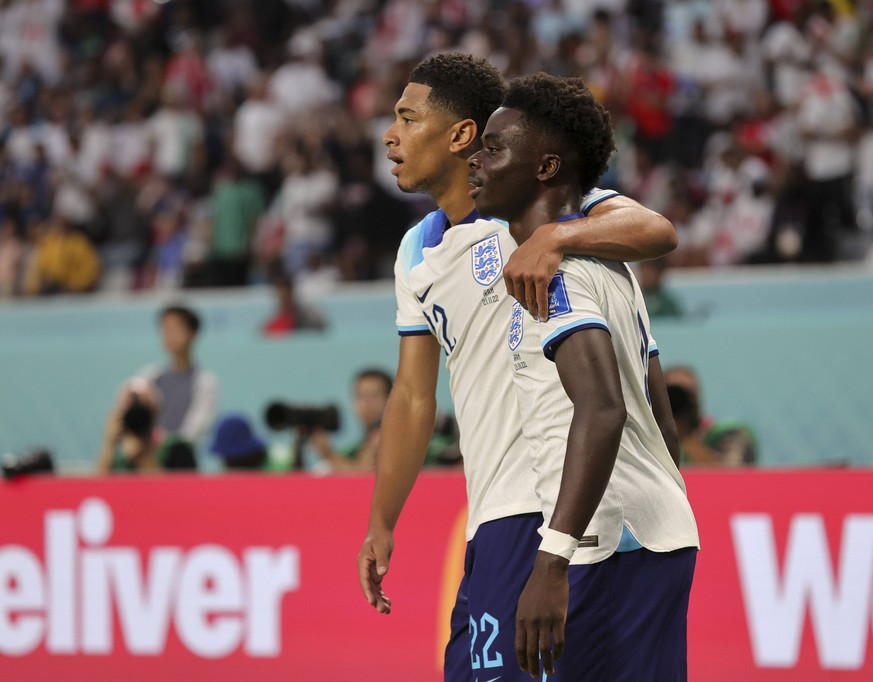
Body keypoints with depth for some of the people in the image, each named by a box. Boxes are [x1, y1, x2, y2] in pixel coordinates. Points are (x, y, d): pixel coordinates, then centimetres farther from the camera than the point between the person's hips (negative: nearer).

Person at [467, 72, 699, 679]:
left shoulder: (553, 265, -12)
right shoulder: (607, 261, 20)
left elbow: (603, 409, -27)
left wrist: (553, 561, -35)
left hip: (613, 545, -10)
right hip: (662, 536, 10)